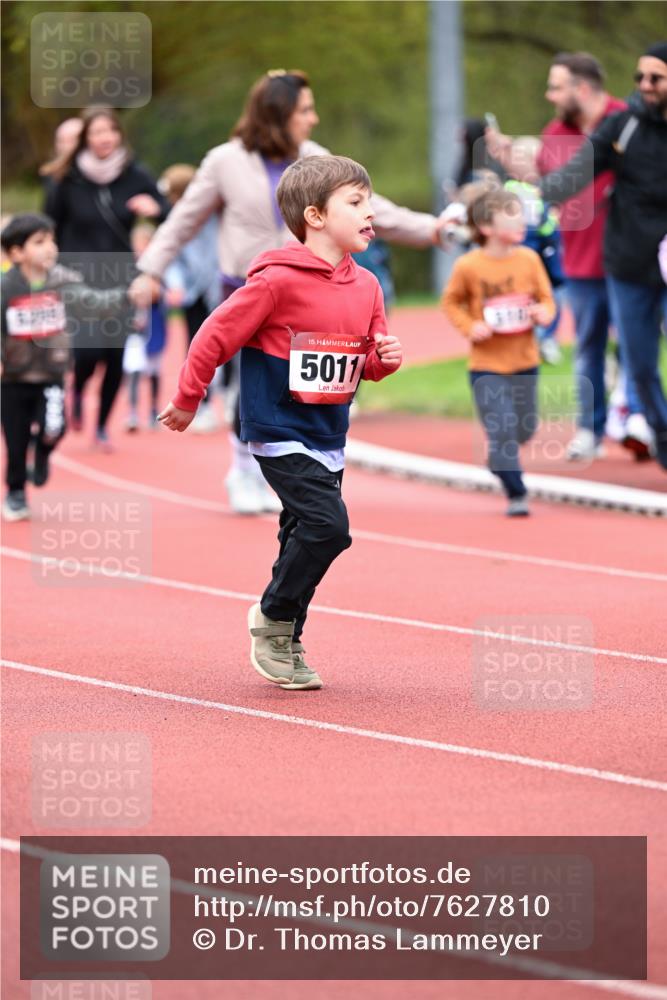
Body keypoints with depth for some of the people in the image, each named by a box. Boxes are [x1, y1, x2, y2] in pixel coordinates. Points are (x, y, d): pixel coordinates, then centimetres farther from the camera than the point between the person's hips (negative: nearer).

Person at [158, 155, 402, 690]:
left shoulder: (366, 286, 6)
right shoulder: (278, 280, -17)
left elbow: (370, 362, 17)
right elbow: (218, 334, -9)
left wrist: (385, 357, -7)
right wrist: (188, 400, -1)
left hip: (329, 438, 7)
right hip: (280, 432, -7)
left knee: (305, 537, 11)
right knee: (327, 525, -17)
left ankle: (286, 645, 23)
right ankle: (273, 620, 3)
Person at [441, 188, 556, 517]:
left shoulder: (529, 259, -4)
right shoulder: (468, 266, -11)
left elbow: (546, 298, 6)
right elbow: (451, 302, 2)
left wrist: (544, 313, -15)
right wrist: (469, 327, -14)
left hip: (524, 361, 4)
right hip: (486, 365, -4)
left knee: (524, 429, 13)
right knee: (501, 431, -9)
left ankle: (499, 456, 44)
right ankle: (516, 495, 0)